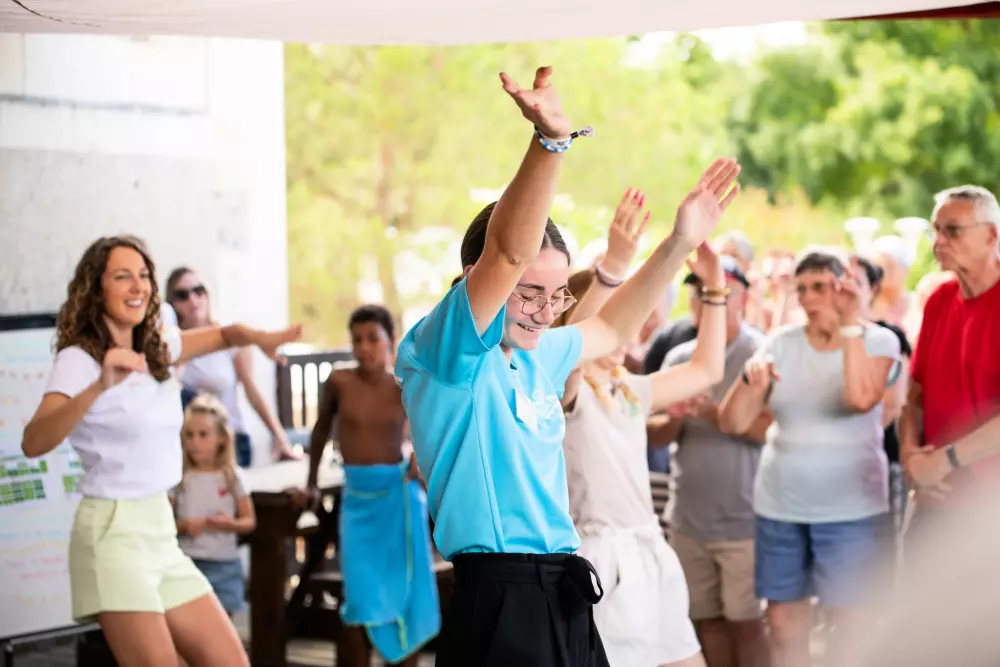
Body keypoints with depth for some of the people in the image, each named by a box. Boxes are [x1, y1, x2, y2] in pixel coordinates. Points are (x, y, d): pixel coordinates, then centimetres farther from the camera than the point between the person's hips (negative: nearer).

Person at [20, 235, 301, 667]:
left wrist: (260, 338, 1)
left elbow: (225, 335, 24)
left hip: (162, 534, 8)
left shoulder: (157, 349, 11)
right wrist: (99, 386, -38)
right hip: (113, 532, -8)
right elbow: (33, 443, -25)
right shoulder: (78, 360, -11)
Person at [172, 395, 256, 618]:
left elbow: (249, 521, 4)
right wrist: (183, 527, -20)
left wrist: (231, 524, -17)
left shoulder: (232, 476, 1)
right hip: (189, 563, -1)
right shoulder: (179, 478, -1)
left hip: (225, 564, 1)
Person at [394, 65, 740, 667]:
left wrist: (680, 244, 26)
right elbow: (508, 253, -25)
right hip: (499, 601, -9)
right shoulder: (442, 350, -9)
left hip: (565, 597, 9)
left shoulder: (536, 356, 15)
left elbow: (612, 330, 34)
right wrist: (551, 141, -38)